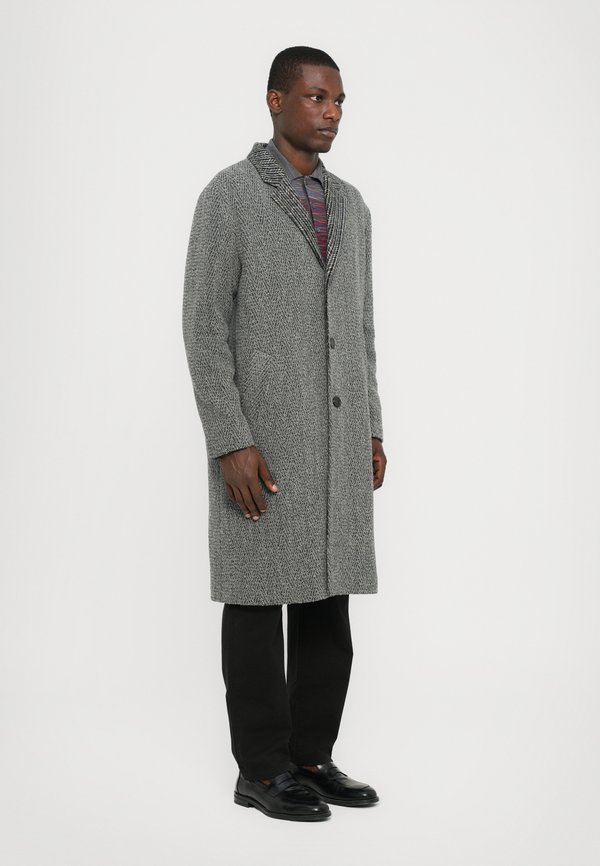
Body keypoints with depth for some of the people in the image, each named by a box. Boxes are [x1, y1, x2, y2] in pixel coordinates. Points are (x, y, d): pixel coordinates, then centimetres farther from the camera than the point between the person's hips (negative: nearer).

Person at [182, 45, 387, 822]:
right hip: (260, 437, -7)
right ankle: (262, 770, 10)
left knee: (326, 601, 7)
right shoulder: (226, 197, -6)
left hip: (335, 438, 7)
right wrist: (231, 443, -18)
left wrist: (371, 432, 12)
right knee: (258, 599, -1)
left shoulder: (348, 204, 15)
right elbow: (204, 328, -11)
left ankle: (311, 758, 18)